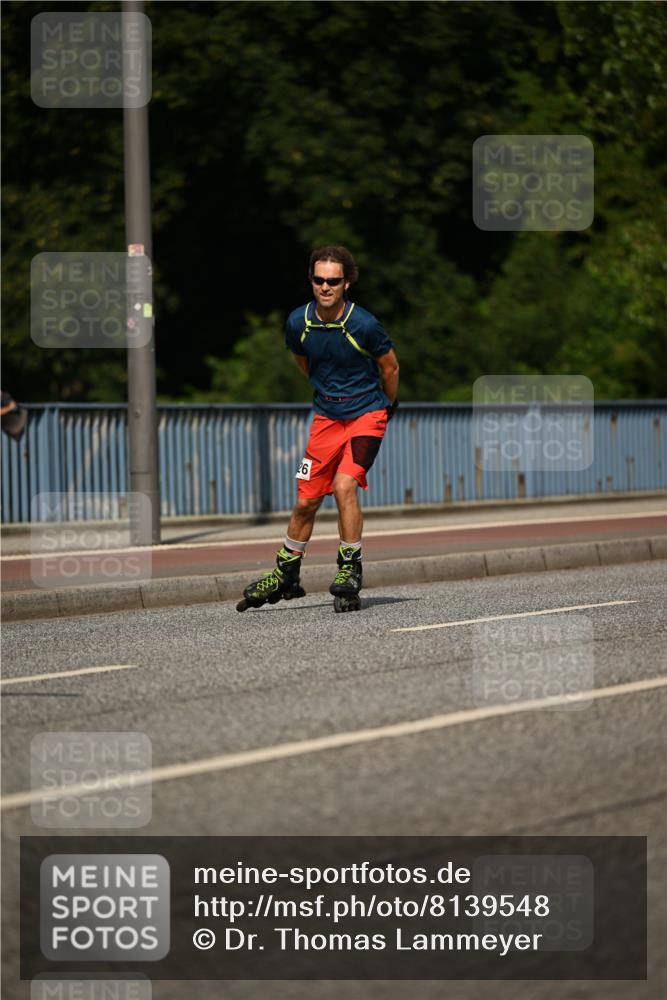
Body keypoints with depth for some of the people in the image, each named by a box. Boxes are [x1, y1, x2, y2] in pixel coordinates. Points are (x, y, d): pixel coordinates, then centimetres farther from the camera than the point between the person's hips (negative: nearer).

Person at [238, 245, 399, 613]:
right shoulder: (298, 323, -8)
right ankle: (285, 576, 23)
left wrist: (388, 407, 11)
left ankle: (350, 571, -11)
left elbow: (390, 366, -2)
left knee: (344, 485, -23)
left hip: (366, 414, -4)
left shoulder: (363, 324, -20)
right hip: (326, 417, 4)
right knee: (306, 500, 6)